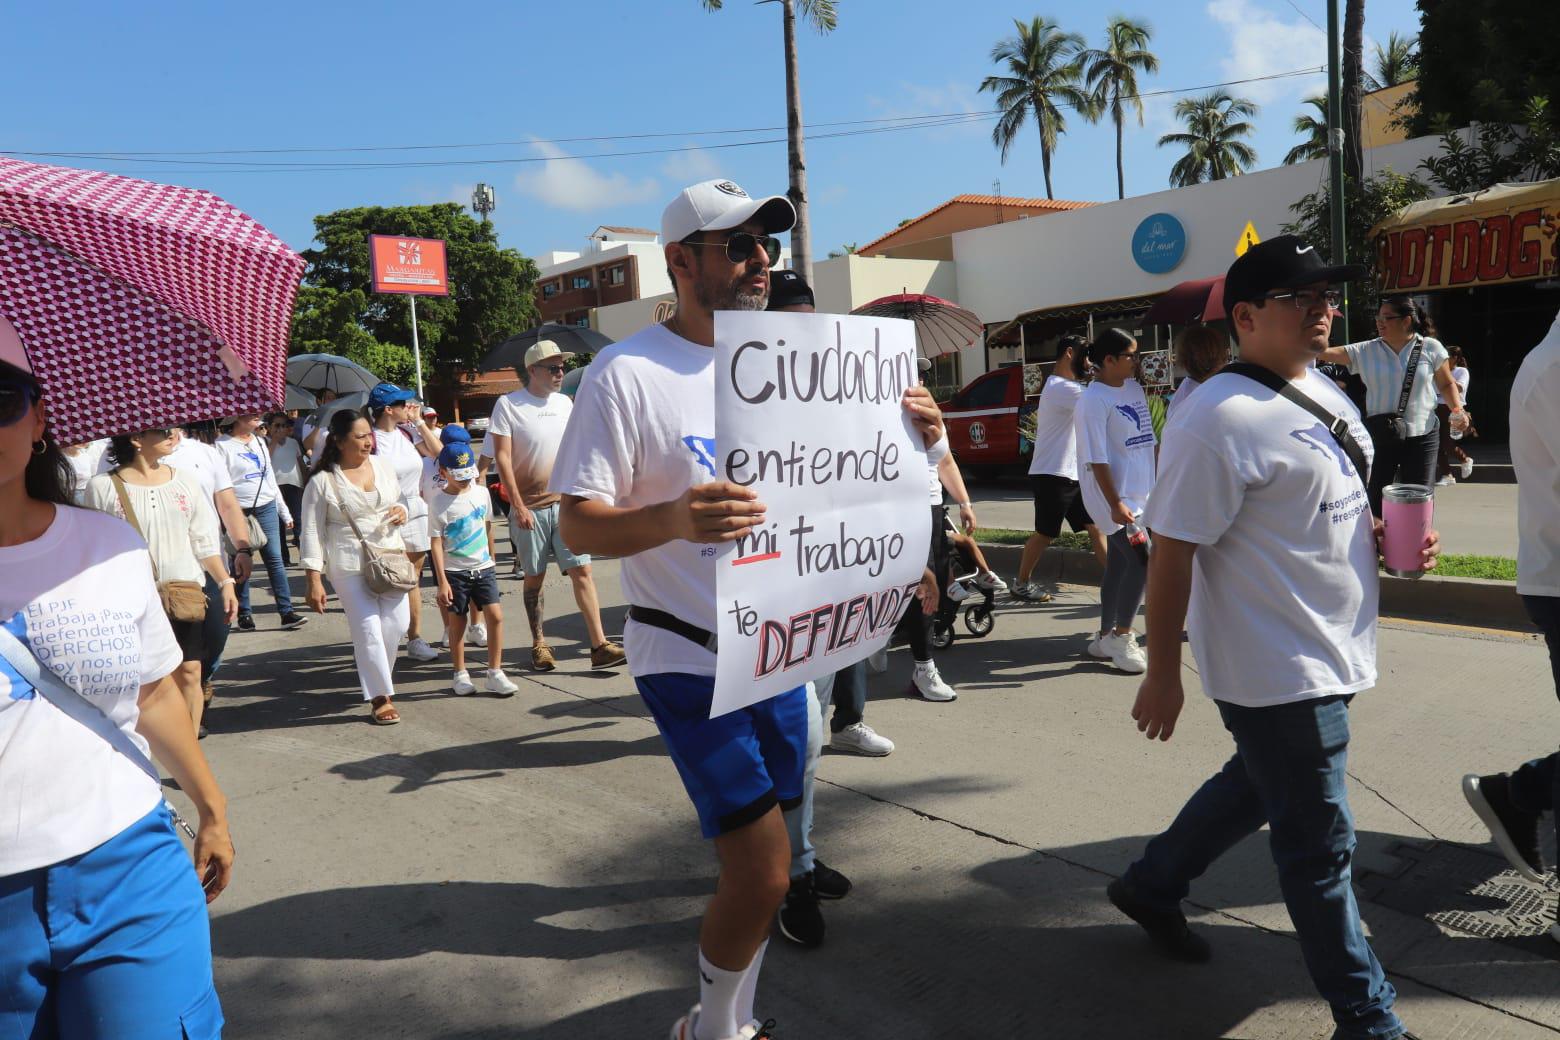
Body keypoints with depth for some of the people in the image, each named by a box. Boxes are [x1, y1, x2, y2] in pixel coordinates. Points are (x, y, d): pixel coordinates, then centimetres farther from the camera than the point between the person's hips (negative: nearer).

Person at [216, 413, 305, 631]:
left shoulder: (260, 442, 16)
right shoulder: (222, 445, -3)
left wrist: (285, 512, 18)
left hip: (267, 508, 5)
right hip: (240, 512, -4)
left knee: (275, 559, -1)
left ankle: (286, 611, -3)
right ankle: (244, 613, 13)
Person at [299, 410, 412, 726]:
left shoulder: (383, 465, 6)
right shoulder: (322, 481, -9)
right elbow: (312, 533, -6)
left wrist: (401, 511, -4)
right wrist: (314, 581, -10)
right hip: (350, 566, -5)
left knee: (396, 623, 4)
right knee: (368, 629, -6)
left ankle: (375, 678, 29)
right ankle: (380, 697, 6)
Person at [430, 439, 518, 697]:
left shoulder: (481, 492, 3)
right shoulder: (440, 504, -11)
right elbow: (436, 543, -11)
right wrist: (442, 581, -14)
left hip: (483, 567, 3)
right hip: (455, 572, -3)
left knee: (495, 616, -6)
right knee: (457, 622, 7)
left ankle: (495, 673, 2)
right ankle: (460, 675, 20)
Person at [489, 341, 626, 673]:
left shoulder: (565, 403, 10)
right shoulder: (508, 405, -4)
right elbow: (502, 458, -8)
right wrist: (518, 506, -13)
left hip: (566, 504, 3)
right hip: (530, 508, -3)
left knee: (582, 571, -4)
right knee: (534, 578, 7)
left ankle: (599, 646, -5)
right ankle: (539, 644, 21)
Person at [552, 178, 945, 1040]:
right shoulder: (627, 372, -11)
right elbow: (576, 523, -14)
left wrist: (906, 433, -7)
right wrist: (671, 519, -34)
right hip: (689, 660, -6)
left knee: (758, 867, 16)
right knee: (762, 875, -5)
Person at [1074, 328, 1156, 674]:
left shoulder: (1134, 389, 10)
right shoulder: (1093, 400, -15)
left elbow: (1149, 440, 19)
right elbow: (1097, 459, -19)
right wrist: (1115, 504, -21)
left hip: (1139, 493, 8)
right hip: (1114, 497, -8)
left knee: (1119, 565, 12)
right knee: (1140, 561, -13)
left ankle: (1106, 638, 22)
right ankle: (1121, 636, 0)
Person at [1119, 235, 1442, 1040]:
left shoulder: (1323, 392, 9)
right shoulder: (1219, 419, -21)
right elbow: (1171, 552, -21)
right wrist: (1163, 676, -19)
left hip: (1327, 654, 10)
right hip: (1274, 669, -10)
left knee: (1258, 786, 25)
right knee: (1319, 844, 3)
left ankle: (1150, 886, 45)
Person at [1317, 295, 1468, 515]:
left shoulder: (1431, 348, -1)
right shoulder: (1366, 351, 0)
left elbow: (1447, 384, 8)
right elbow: (1327, 353, -9)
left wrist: (1457, 410, -8)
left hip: (1421, 437, -1)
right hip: (1379, 437, 1)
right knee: (1374, 500, 4)